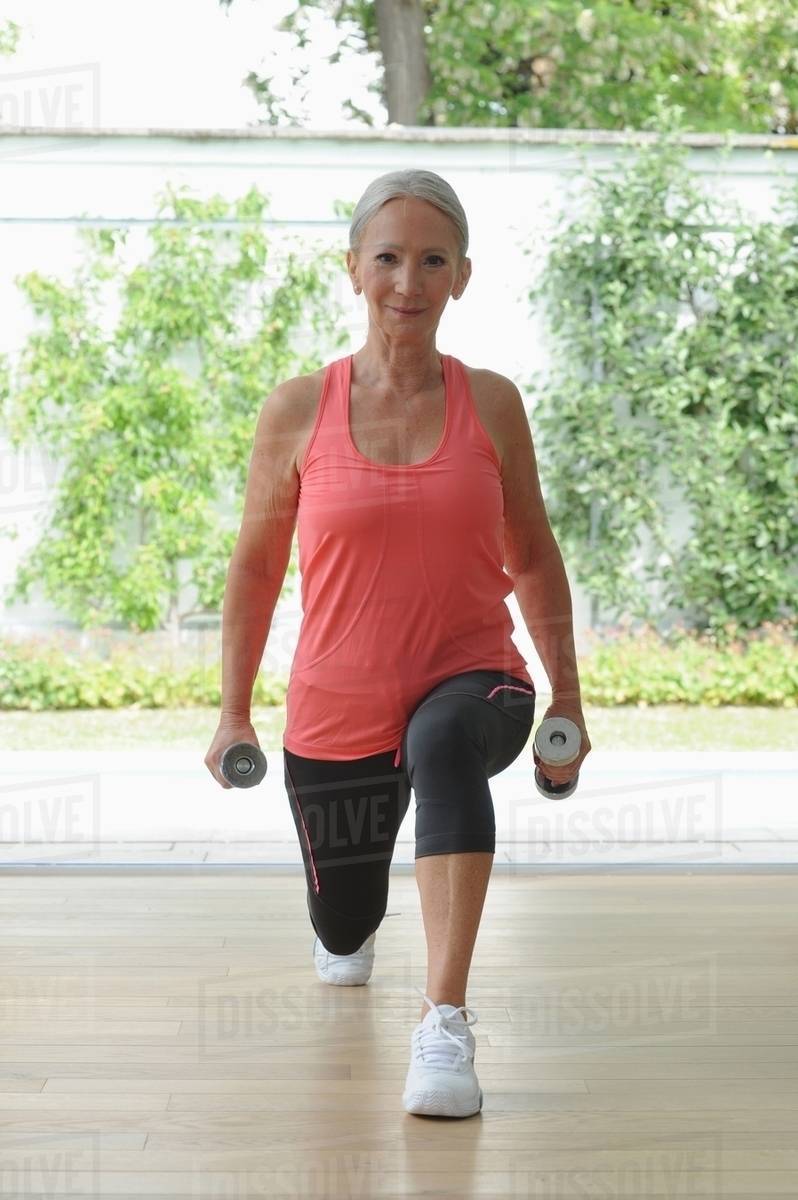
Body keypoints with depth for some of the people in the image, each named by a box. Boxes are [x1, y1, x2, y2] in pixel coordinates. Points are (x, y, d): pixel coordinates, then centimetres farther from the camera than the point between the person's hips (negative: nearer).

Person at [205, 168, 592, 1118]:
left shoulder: (491, 403, -3)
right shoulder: (298, 410, -6)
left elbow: (533, 555, 8)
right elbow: (255, 566, 4)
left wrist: (567, 695, 6)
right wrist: (233, 715, 4)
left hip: (473, 681, -1)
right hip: (336, 712, 2)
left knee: (445, 740, -40)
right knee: (342, 928, 20)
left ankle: (445, 1023, -40)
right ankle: (350, 916, 61)